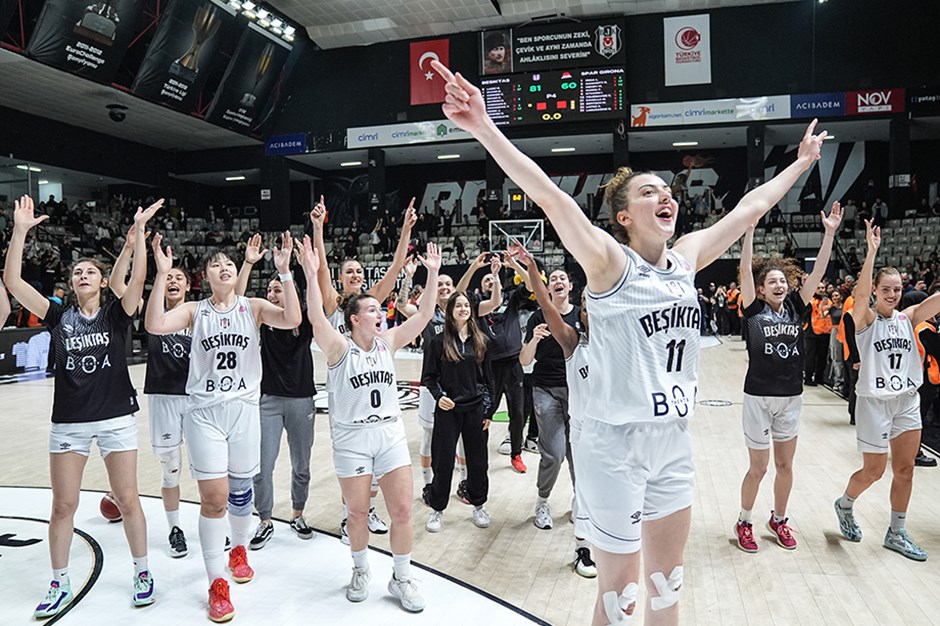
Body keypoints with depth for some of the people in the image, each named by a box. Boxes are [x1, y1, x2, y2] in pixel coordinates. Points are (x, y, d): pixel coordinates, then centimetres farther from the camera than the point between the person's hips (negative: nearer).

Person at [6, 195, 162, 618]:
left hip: (116, 418, -2)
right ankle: (59, 585, 26)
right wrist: (20, 230, -10)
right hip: (68, 421, 2)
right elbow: (13, 282, -4)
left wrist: (139, 229, -23)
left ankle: (142, 573, 22)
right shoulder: (59, 316, 4)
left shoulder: (116, 314, -1)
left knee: (127, 499, 5)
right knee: (63, 506, 8)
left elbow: (138, 279, -17)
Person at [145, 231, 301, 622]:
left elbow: (291, 320, -16)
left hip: (244, 409, 1)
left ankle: (239, 549, 41)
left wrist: (284, 272, -22)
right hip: (204, 412, -1)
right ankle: (217, 583, 8)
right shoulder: (194, 311, 2)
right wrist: (162, 274, -20)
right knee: (214, 496, -5)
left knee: (240, 490, 14)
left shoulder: (253, 307, 2)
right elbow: (155, 325, -16)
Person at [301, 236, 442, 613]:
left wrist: (433, 274, -9)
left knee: (403, 510, 1)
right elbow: (316, 318, -26)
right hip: (351, 440, -3)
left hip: (391, 436, 3)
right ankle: (361, 570, 34)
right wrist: (311, 275, -37)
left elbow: (424, 315, -2)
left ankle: (401, 578, 20)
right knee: (358, 512, 9)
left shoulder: (387, 342, 3)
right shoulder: (339, 347, -8)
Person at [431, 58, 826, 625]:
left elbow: (750, 207, 17)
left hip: (674, 443, 7)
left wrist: (801, 162, 29)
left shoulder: (686, 259, 5)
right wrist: (484, 127, -38)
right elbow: (550, 196, -28)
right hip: (616, 445, -6)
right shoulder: (610, 262, -13)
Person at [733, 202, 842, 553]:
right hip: (758, 396, -4)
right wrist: (750, 227, -23)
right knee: (758, 467, 4)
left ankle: (778, 519, 34)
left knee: (785, 465, 14)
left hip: (791, 397, 4)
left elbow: (818, 271, -3)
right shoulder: (753, 309, -6)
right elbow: (745, 269, -16)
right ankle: (744, 522, 24)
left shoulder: (797, 307, 3)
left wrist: (830, 233, -11)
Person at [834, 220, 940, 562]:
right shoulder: (865, 319, -9)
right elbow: (860, 293, -29)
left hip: (907, 401, 5)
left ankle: (896, 533, 23)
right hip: (874, 401, -5)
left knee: (904, 470, 10)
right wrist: (872, 251, -37)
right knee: (873, 471, 4)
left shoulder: (908, 318, 4)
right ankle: (844, 505, 32)